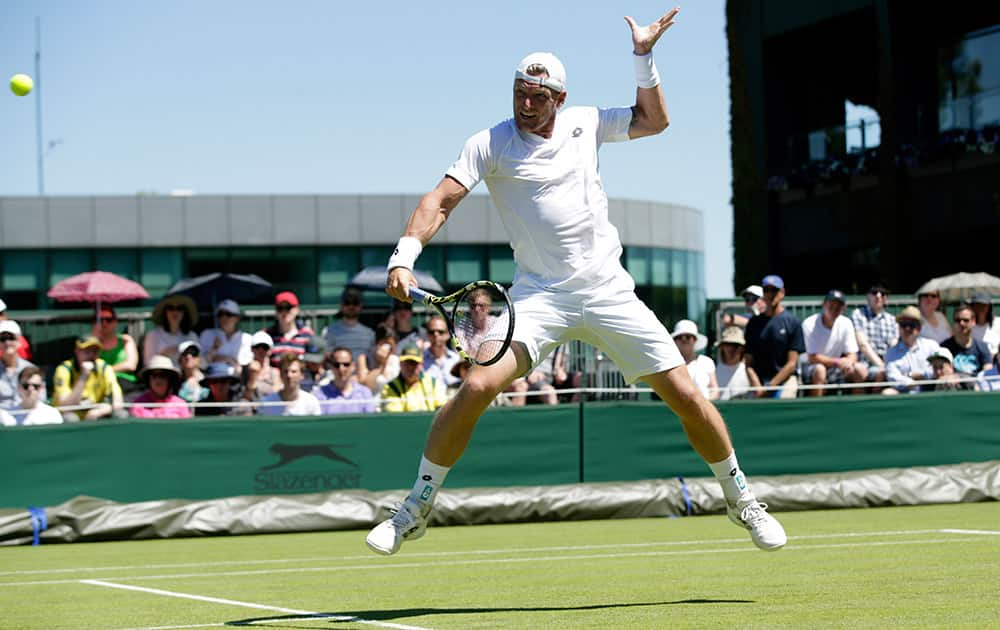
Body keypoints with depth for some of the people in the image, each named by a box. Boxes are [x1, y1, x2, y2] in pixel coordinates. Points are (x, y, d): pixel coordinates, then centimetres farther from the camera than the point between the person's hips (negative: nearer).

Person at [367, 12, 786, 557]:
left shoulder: (584, 123, 7)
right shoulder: (490, 144, -2)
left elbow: (653, 120, 20)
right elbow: (440, 201, -10)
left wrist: (643, 56, 9)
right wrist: (404, 257, -25)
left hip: (609, 293, 2)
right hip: (539, 295, -2)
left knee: (686, 397, -1)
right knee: (476, 387, -22)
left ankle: (740, 499, 22)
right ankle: (415, 510, -6)